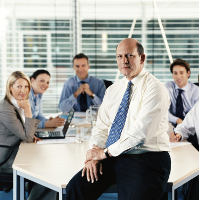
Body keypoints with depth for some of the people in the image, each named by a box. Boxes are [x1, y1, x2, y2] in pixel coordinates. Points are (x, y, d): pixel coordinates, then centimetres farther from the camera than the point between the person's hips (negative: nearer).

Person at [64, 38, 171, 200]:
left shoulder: (155, 88, -7)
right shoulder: (113, 90, 16)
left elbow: (140, 133, -15)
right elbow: (102, 127, 14)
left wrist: (106, 152, -12)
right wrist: (95, 153, -5)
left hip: (145, 159, -5)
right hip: (112, 157, 6)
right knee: (76, 187, -14)